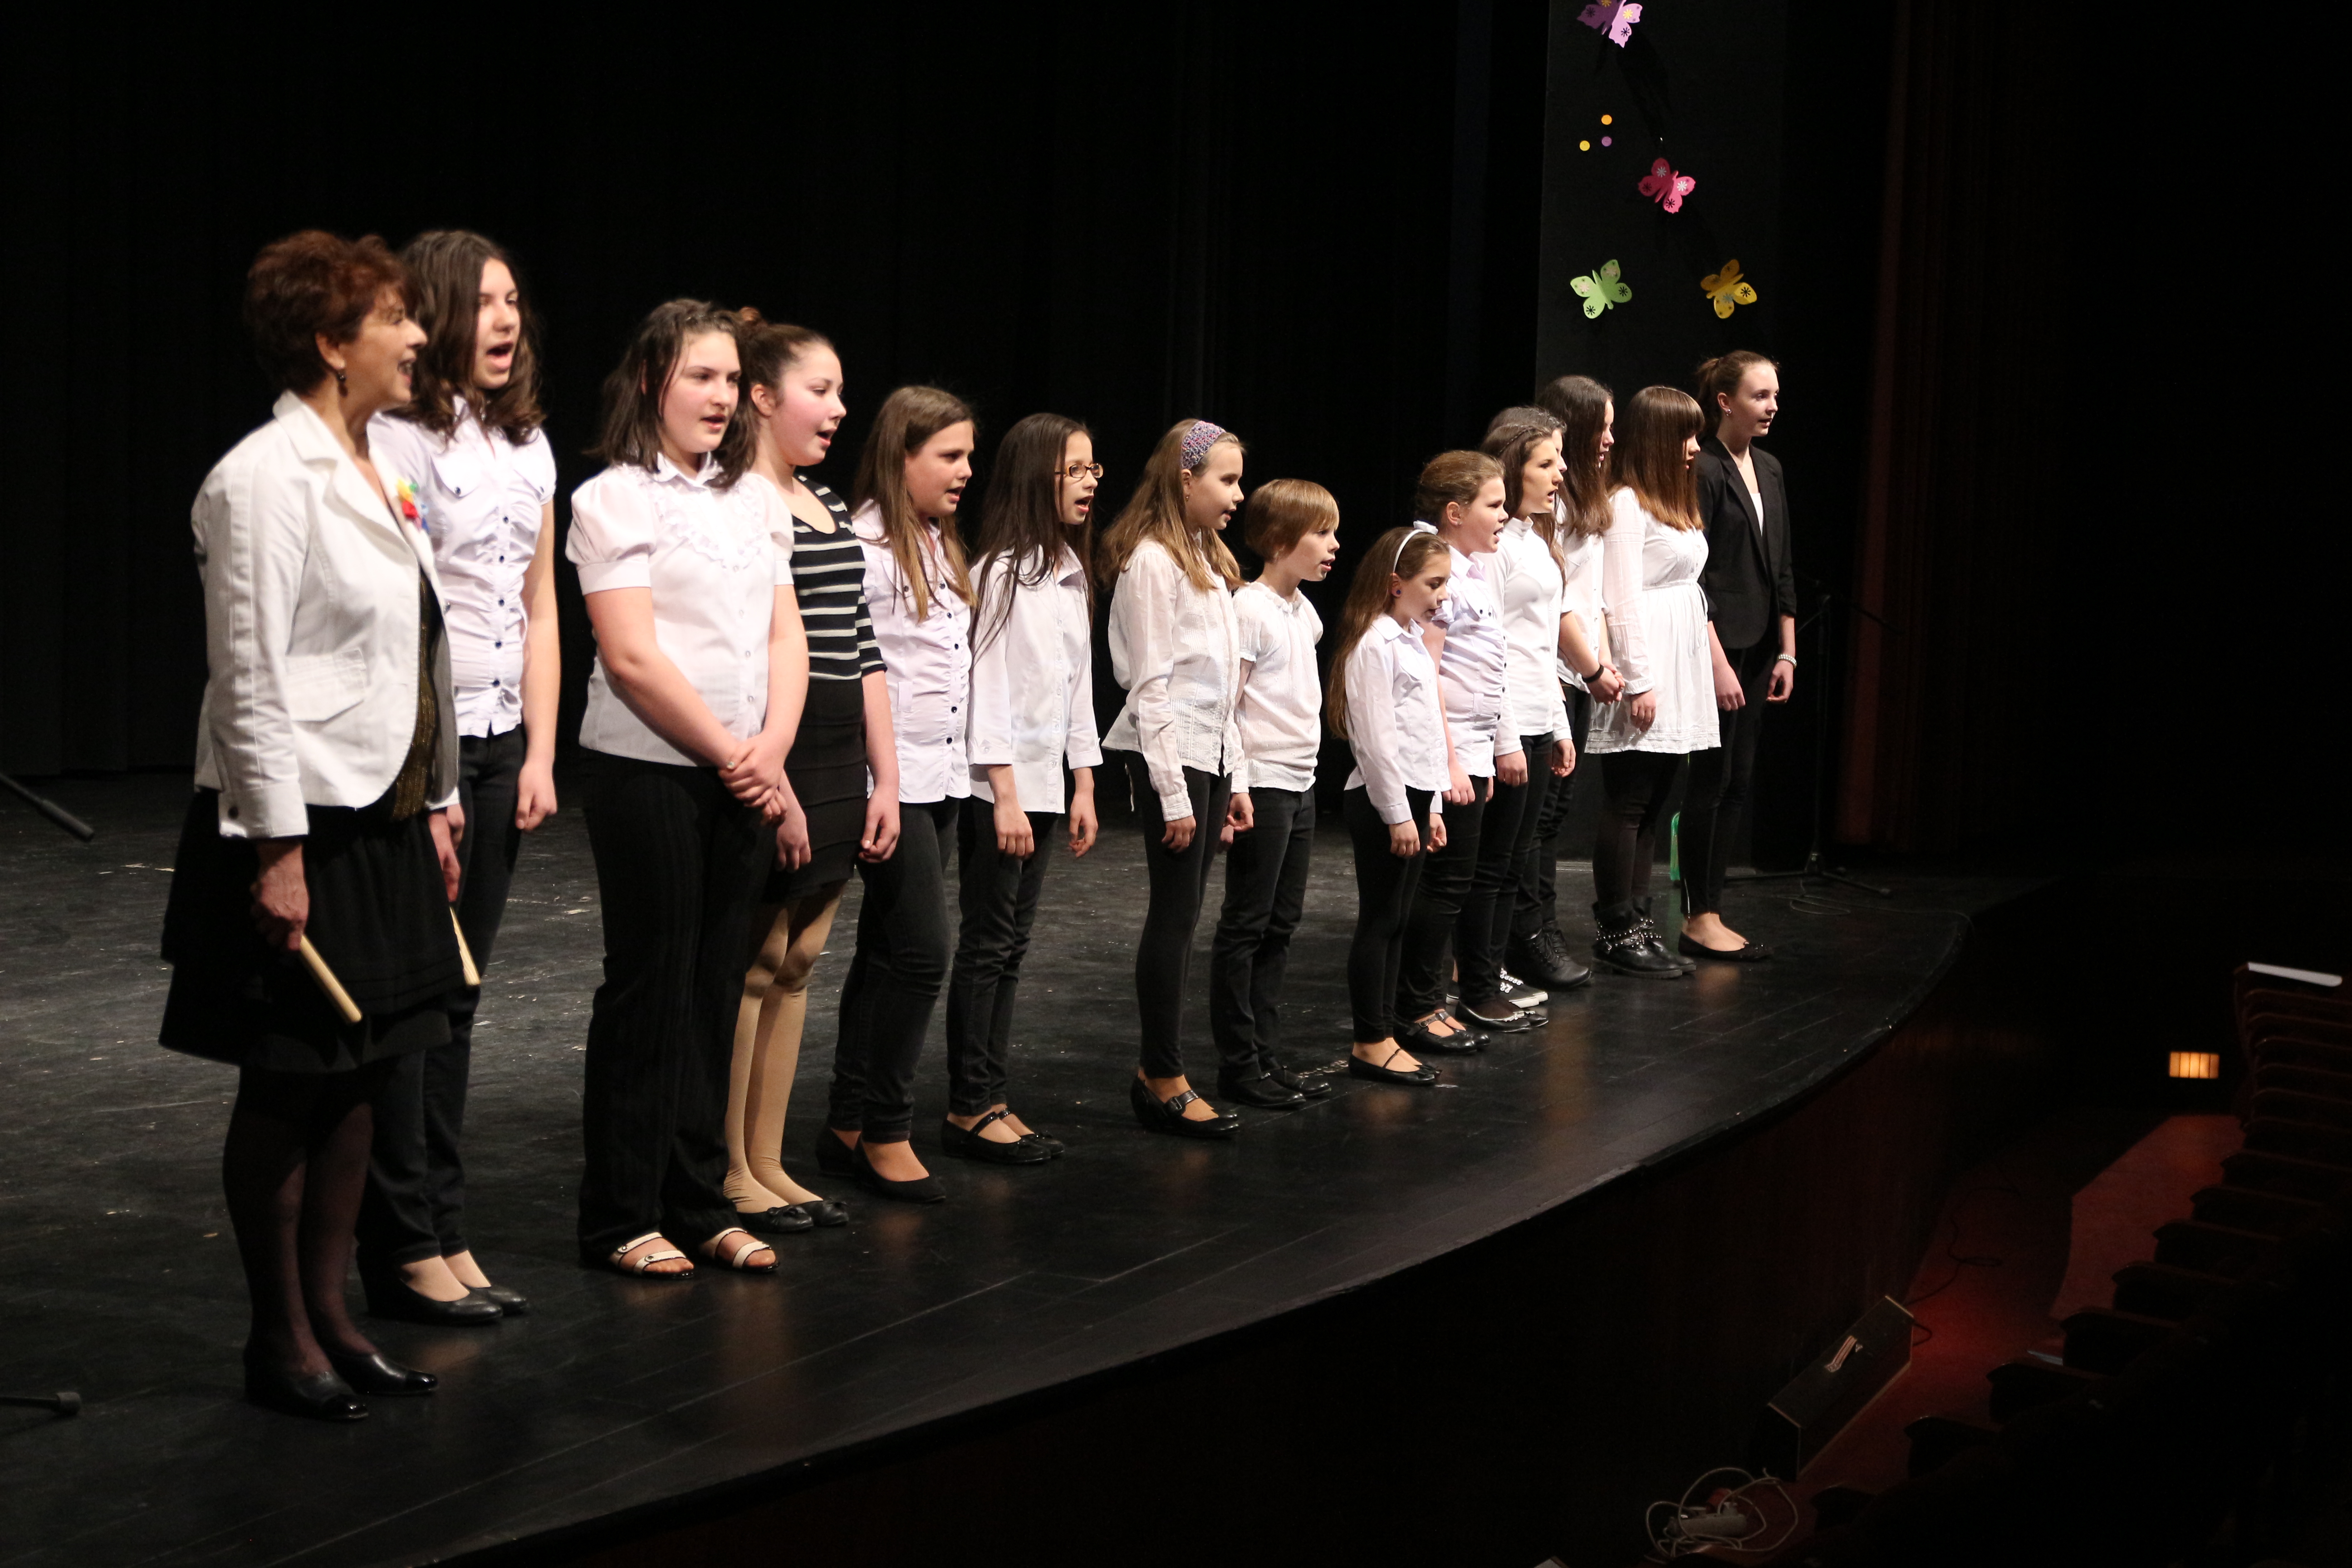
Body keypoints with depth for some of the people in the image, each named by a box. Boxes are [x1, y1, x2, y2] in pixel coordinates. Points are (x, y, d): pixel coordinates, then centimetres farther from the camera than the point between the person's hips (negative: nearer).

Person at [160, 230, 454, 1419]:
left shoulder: (377, 473, 12)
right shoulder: (265, 479, -13)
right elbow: (248, 681, -16)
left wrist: (434, 807, 15)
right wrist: (276, 852, -18)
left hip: (384, 823, 8)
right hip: (302, 829, -8)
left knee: (358, 1080, 13)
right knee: (286, 1090, 3)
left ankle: (330, 1318, 24)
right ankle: (279, 1343, 15)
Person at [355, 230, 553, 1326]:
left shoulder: (528, 446, 13)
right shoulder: (397, 443, -11)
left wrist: (538, 756, 8)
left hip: (498, 747, 7)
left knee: (455, 997, 12)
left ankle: (445, 1236, 19)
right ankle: (406, 1251, 8)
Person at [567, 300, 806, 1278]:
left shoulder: (757, 500, 13)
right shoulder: (613, 500, -6)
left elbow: (786, 639, 9)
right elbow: (632, 656, -14)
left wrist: (772, 749, -6)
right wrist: (727, 752, -12)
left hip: (747, 779, 6)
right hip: (650, 769, -6)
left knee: (716, 984, 10)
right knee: (649, 985, -1)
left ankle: (700, 1204, 19)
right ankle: (620, 1218, 9)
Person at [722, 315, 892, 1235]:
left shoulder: (828, 505, 15)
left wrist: (883, 779, 13)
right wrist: (771, 787, -18)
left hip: (838, 767, 8)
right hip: (771, 764, -8)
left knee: (797, 962, 11)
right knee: (752, 963, -1)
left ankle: (768, 1164, 19)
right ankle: (730, 1176, 9)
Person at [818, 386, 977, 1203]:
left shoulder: (942, 547, 15)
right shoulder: (864, 548, -13)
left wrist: (960, 770, 18)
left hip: (941, 780, 9)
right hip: (891, 782, -9)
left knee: (886, 953, 11)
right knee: (923, 952, -9)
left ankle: (848, 1127, 18)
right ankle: (885, 1130, 2)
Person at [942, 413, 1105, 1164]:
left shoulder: (1071, 574, 14)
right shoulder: (1002, 571, -11)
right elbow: (989, 682, -14)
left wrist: (1083, 783, 13)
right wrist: (1004, 791, -17)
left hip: (1044, 783, 8)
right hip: (999, 786, -8)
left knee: (1011, 946, 10)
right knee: (987, 946, -3)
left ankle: (991, 1101, 16)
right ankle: (968, 1110, 4)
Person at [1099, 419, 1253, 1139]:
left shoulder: (1207, 561, 17)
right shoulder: (1151, 561, -11)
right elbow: (1151, 686, -15)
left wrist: (1236, 779, 15)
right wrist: (1173, 793, -17)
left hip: (1210, 754, 9)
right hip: (1168, 754, -9)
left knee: (1184, 915, 9)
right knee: (1174, 915, -5)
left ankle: (1158, 1070, 15)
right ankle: (1164, 1080, 2)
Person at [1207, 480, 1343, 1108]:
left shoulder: (1304, 610, 13)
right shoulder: (1249, 609, -13)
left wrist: (1305, 768, 19)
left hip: (1301, 785, 9)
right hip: (1263, 786, -9)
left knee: (1279, 926, 12)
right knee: (1246, 927, -1)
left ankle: (1266, 1055, 19)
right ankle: (1238, 1064, 4)